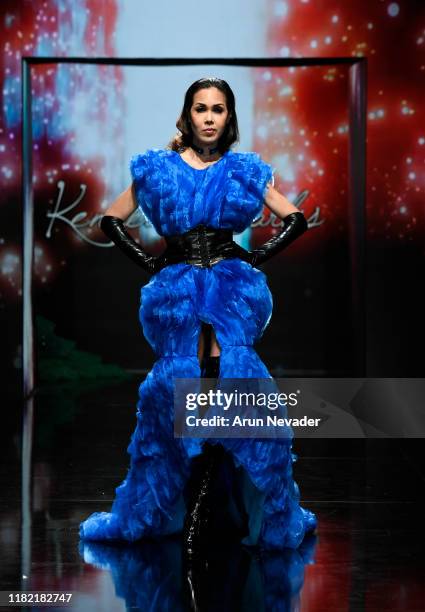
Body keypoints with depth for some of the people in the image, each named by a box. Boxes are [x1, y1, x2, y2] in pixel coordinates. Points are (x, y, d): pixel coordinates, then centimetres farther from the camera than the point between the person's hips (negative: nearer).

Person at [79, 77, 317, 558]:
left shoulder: (244, 171, 12)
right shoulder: (158, 168, 13)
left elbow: (296, 220, 16)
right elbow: (111, 220, 17)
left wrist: (257, 256, 5)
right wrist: (148, 261, 6)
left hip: (231, 288, -1)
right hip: (176, 290, 1)